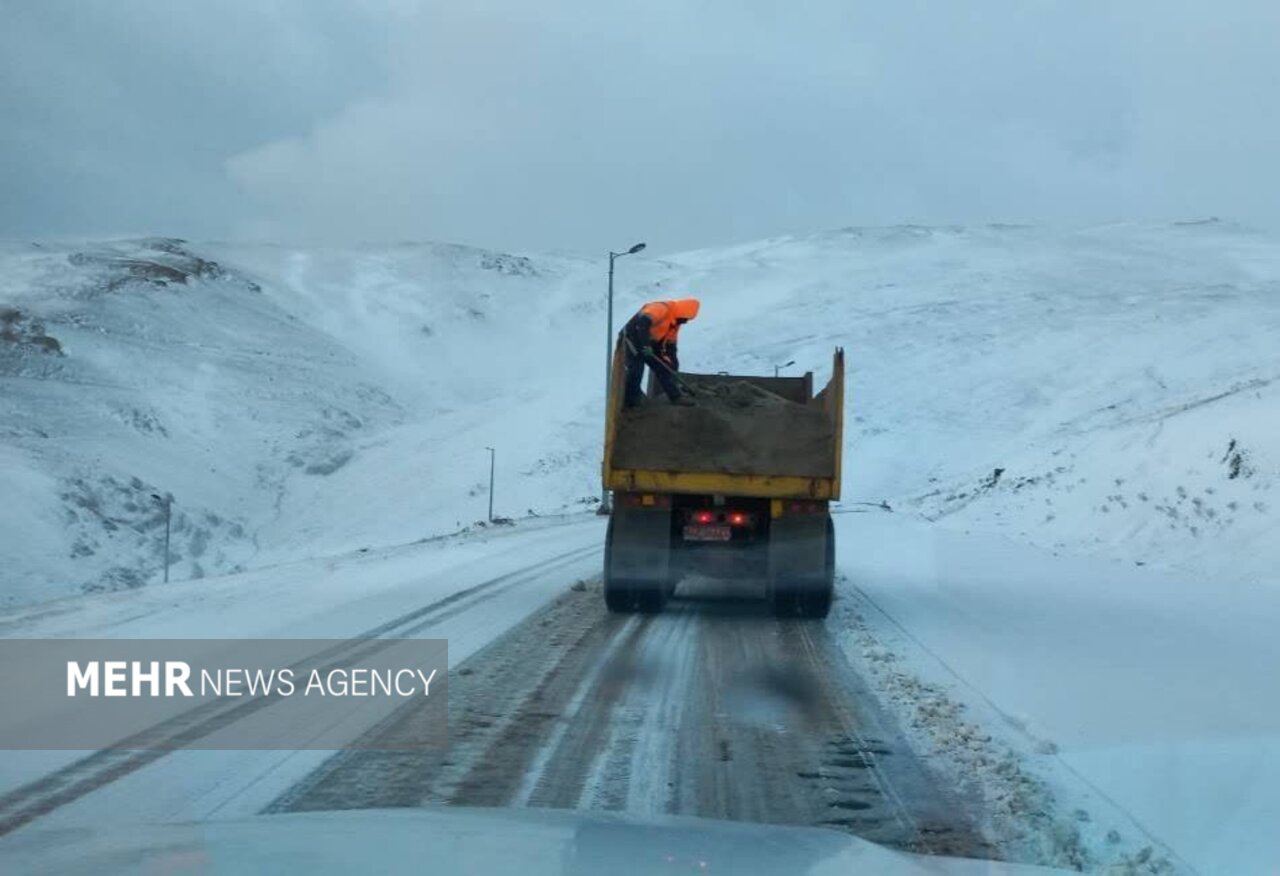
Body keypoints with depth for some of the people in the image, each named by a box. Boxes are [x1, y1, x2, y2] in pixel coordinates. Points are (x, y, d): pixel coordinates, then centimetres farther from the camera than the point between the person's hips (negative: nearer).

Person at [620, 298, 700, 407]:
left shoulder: (674, 323, 7)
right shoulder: (661, 309, -24)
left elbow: (670, 344, 14)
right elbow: (642, 322, -40)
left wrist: (672, 364, 7)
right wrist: (645, 344, -41)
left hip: (649, 345, 9)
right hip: (632, 340, -9)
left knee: (663, 368, 9)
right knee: (635, 371, -12)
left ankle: (675, 397, 17)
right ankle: (628, 401, 2)